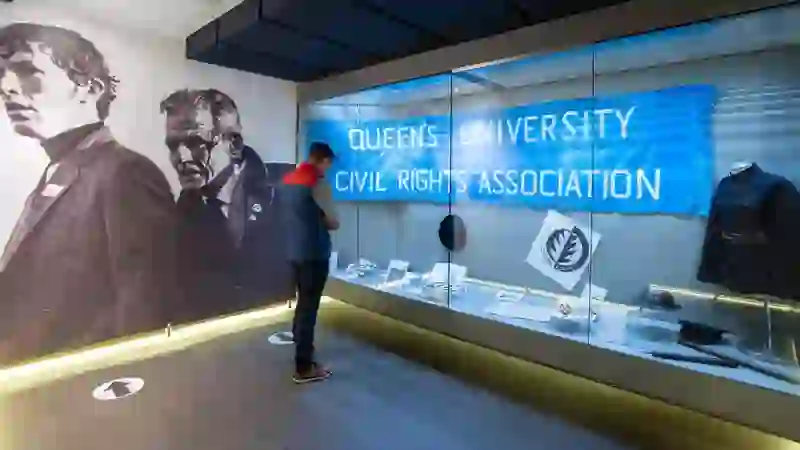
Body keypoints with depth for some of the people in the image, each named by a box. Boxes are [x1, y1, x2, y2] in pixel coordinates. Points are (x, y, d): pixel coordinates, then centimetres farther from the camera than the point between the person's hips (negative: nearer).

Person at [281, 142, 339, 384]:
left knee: (303, 303, 19)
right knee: (309, 307, 0)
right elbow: (333, 222, -10)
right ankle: (304, 368, 10)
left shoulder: (288, 179, 10)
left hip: (295, 251, 8)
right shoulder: (318, 182, -14)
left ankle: (301, 352, 33)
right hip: (314, 253, -8)